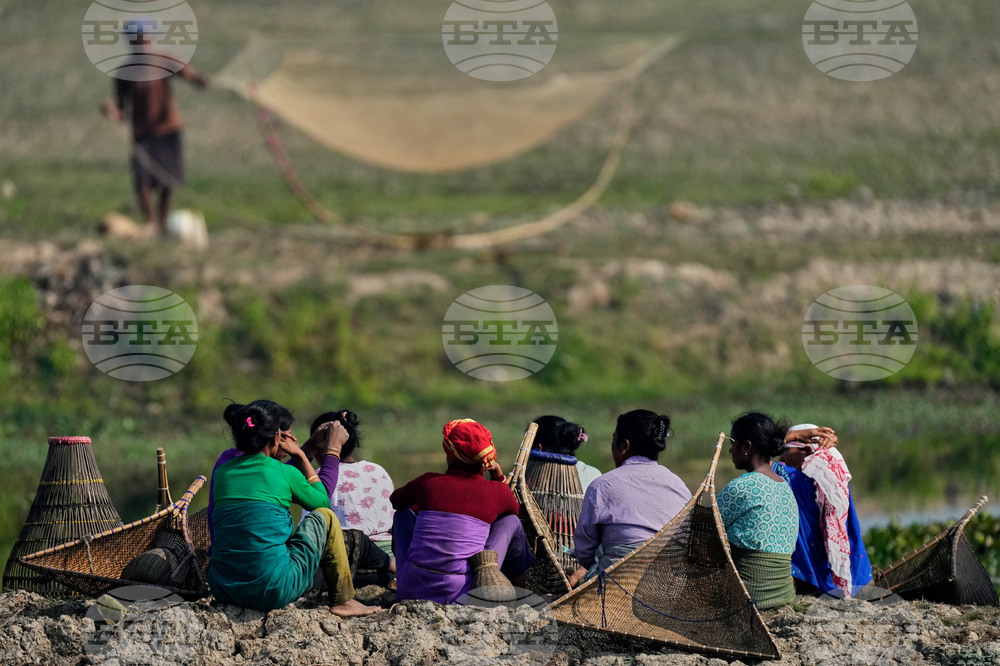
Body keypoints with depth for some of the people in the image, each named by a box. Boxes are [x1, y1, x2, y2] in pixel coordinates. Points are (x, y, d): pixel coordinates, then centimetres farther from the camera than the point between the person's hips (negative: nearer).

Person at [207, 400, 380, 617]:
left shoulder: (222, 472, 8)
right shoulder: (284, 473, -5)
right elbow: (321, 500, 17)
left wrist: (300, 456, 32)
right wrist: (331, 451, 25)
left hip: (223, 590, 5)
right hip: (272, 593, -5)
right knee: (324, 517, 15)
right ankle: (342, 601, 23)